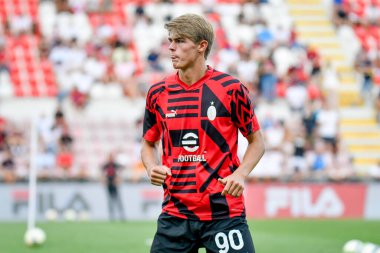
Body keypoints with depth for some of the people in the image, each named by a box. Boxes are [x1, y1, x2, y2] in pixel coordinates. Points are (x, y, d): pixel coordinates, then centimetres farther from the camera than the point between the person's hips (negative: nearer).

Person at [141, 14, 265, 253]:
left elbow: (257, 141, 6)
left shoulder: (231, 89, -4)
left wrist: (240, 174, -11)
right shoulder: (158, 93, 6)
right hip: (175, 213, 3)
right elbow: (149, 143, 19)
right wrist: (152, 168, -2)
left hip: (224, 212, -3)